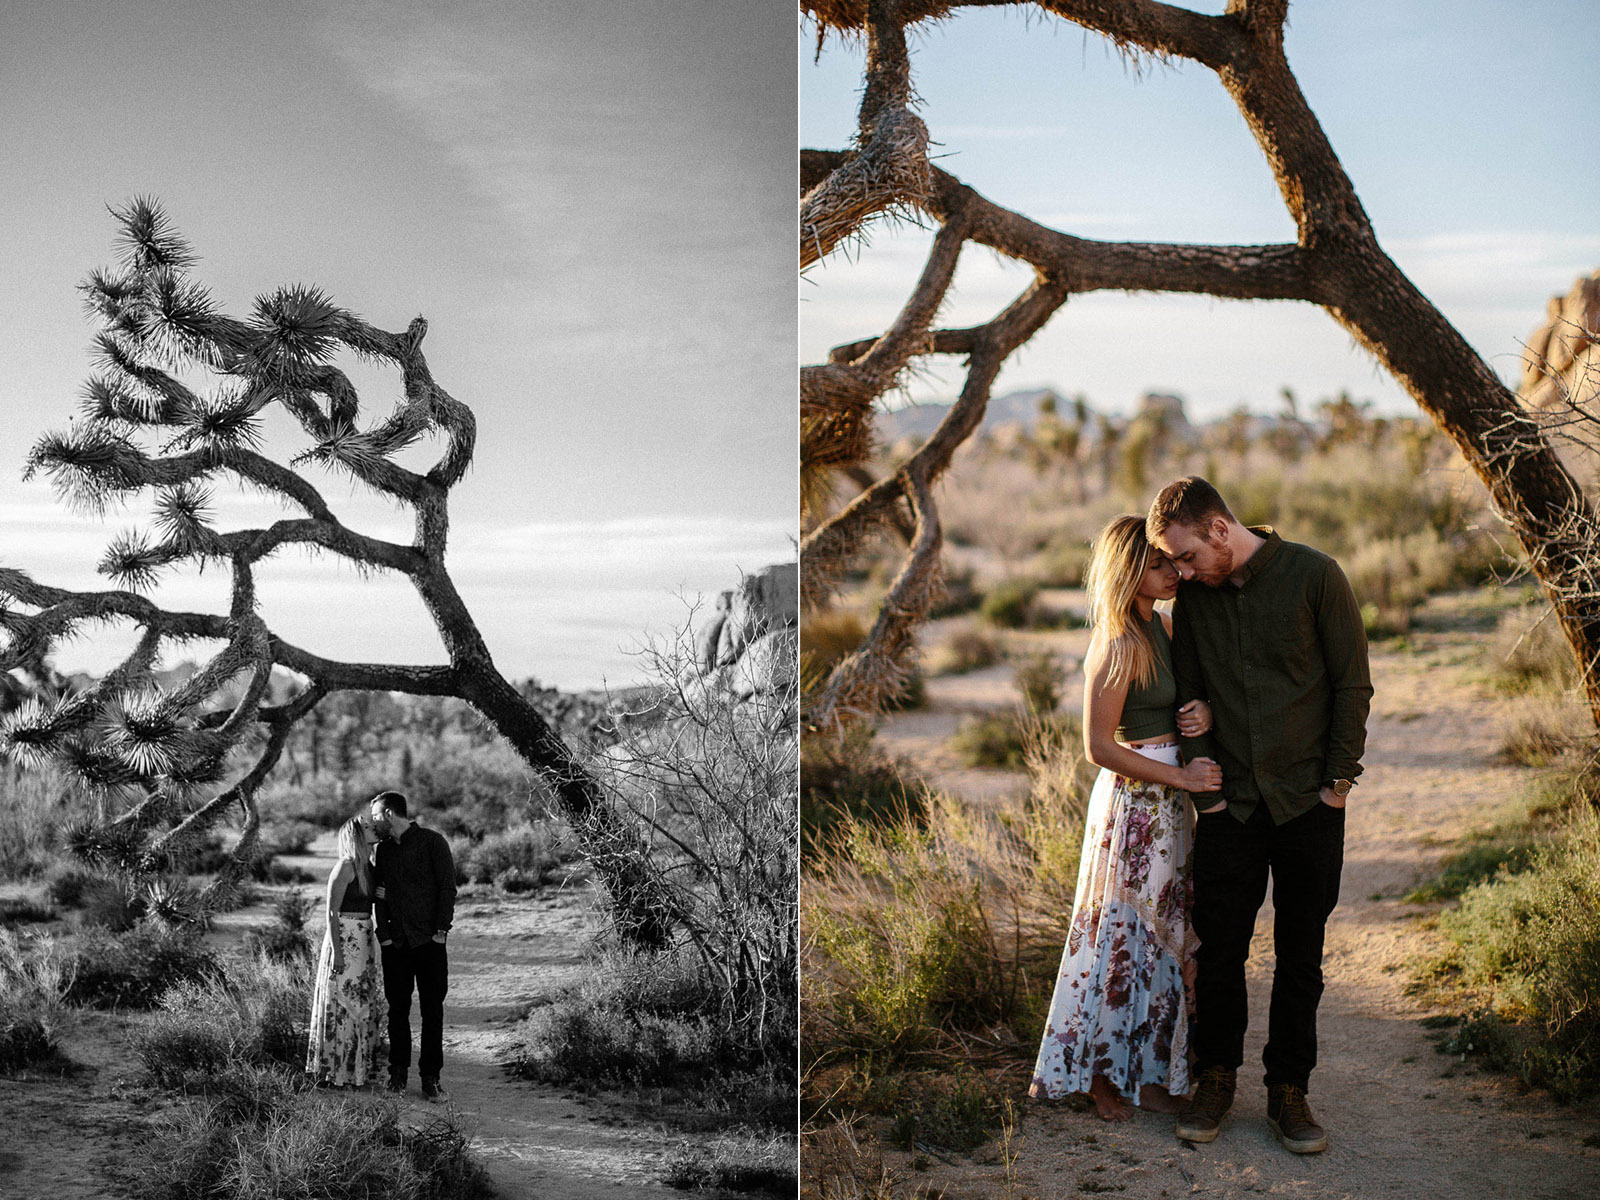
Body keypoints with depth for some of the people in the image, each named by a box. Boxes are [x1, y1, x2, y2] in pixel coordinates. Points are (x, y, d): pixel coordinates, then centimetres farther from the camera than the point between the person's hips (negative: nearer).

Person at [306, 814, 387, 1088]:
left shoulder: (368, 867, 12)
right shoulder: (346, 867, -14)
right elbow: (332, 912, -15)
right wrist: (336, 952, -19)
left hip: (364, 941, 9)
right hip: (344, 939, -9)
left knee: (362, 1007, 12)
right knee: (342, 1006, -3)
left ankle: (357, 1069, 20)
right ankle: (337, 1073, 3)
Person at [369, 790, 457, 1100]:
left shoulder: (432, 842, -2)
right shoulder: (383, 850, 13)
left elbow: (448, 887, -4)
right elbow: (381, 895, 14)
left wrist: (441, 930, -10)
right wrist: (383, 933, 2)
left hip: (428, 941, -4)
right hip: (395, 944, 4)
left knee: (432, 1010, -3)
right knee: (397, 1009, 5)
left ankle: (430, 1077, 1)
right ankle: (397, 1073, 14)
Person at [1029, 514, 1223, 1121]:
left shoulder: (1160, 626, 7)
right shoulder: (1118, 645, -19)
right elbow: (1099, 747, -18)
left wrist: (1203, 713, -5)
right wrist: (1181, 777, -15)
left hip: (1165, 799, 9)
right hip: (1132, 803, -9)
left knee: (1159, 933, 14)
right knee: (1122, 935, 1)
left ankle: (1146, 1070, 26)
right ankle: (1100, 1075, 14)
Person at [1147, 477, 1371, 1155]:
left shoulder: (1314, 576, -8)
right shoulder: (1194, 595, 3)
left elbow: (1352, 685, -3)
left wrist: (1338, 780, -5)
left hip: (1308, 801, -2)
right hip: (1230, 804, 3)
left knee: (1300, 955, 5)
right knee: (1219, 949, 4)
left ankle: (1288, 1091, 17)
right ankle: (1216, 1079, 20)